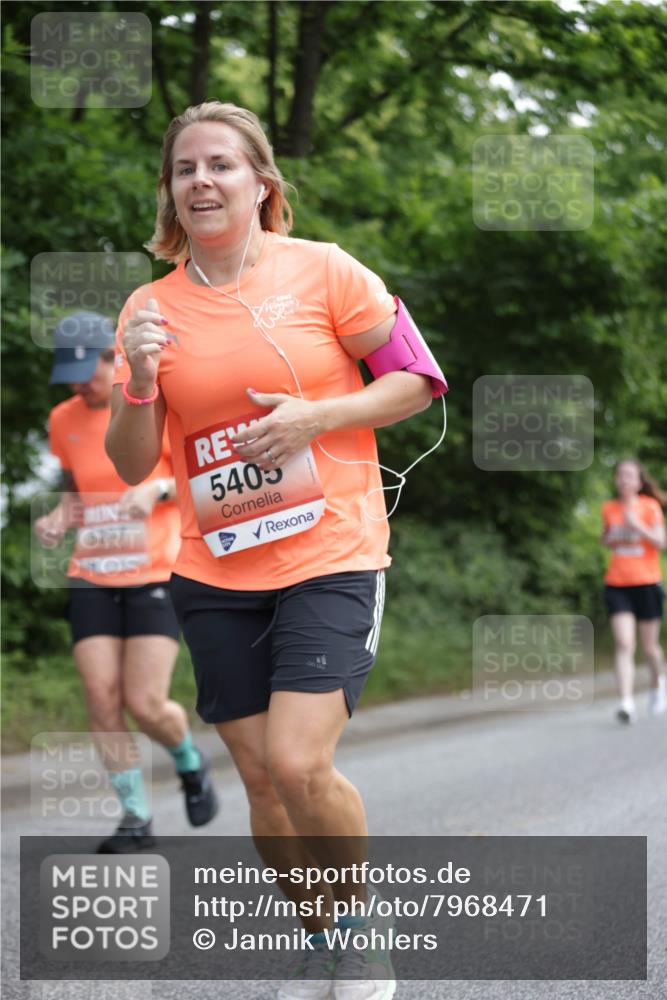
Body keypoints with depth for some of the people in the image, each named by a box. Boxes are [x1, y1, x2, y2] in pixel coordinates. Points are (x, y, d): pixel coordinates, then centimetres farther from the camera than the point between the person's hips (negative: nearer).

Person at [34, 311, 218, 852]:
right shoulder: (63, 420, 6)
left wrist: (157, 489, -20)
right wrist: (57, 519, -1)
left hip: (156, 576, -4)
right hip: (92, 579, 4)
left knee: (145, 704, -11)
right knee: (102, 700, -7)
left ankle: (191, 763, 23)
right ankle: (136, 817, 6)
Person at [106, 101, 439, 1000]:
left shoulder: (323, 270, -4)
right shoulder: (150, 308, 5)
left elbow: (418, 382, 0)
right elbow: (131, 466, 6)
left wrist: (315, 418, -14)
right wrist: (140, 381, -13)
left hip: (330, 555, -4)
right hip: (214, 572, 4)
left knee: (299, 762, -18)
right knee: (259, 775, 7)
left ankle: (361, 918, 9)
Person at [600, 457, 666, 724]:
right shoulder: (609, 509, 8)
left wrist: (637, 525, -25)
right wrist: (609, 539, 4)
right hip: (617, 585, 2)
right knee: (623, 644, -12)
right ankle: (626, 703, -20)